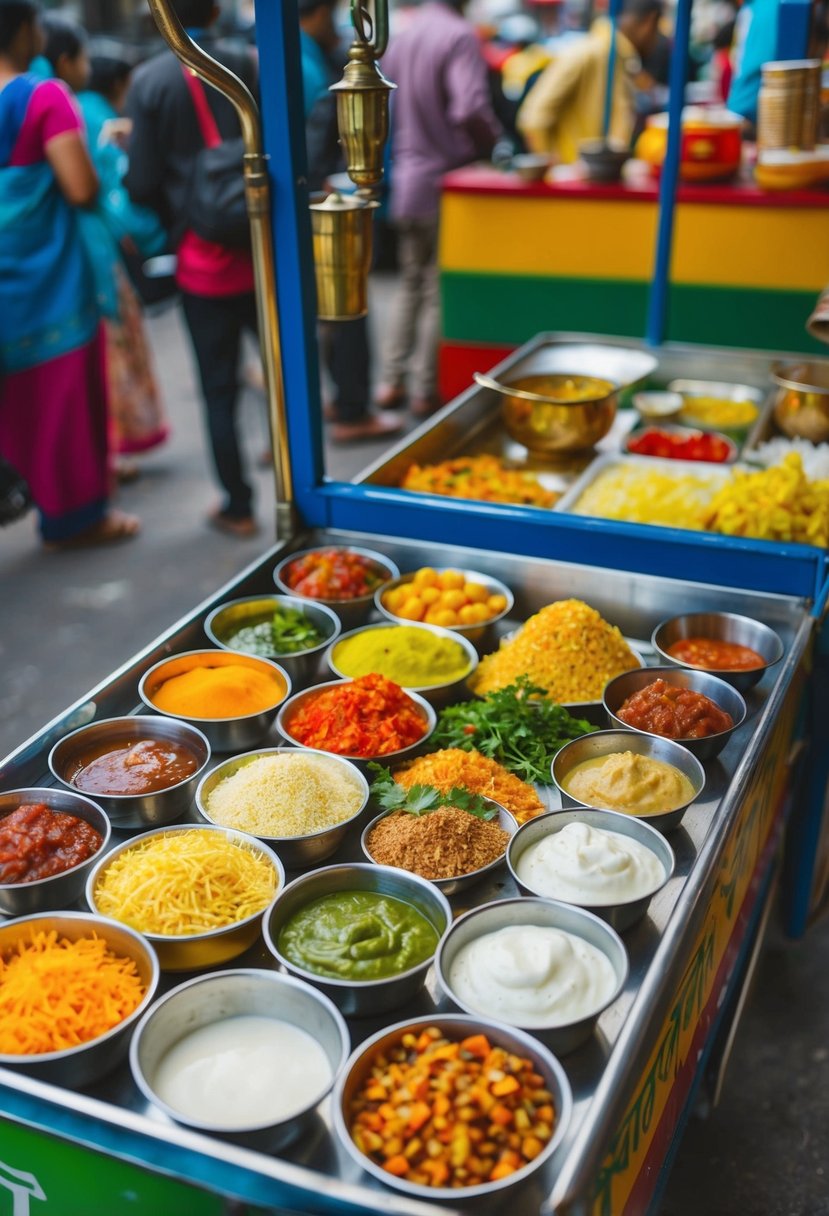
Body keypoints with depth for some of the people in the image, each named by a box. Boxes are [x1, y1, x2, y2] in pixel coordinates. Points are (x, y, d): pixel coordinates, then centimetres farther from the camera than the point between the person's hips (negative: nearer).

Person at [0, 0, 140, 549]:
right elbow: (83, 189, -17)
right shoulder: (46, 97, -13)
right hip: (46, 276, -6)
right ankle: (76, 514, 16)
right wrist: (84, 154, 3)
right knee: (63, 394, 5)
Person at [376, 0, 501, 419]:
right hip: (446, 183, -7)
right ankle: (425, 392, 8)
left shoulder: (401, 38, 8)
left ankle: (393, 383, 19)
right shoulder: (459, 36, -14)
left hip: (406, 183, 7)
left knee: (411, 285, 17)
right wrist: (492, 145, -10)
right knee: (440, 293, 3)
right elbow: (469, 112, -28)